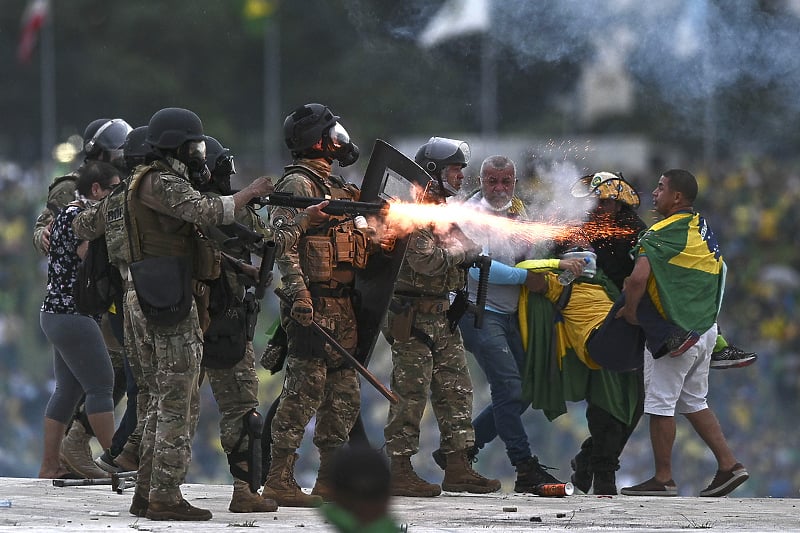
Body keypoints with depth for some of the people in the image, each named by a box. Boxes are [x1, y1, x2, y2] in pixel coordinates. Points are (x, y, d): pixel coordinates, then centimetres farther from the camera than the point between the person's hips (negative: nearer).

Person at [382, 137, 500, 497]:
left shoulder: (444, 210, 18)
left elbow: (457, 254, 25)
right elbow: (424, 260, -24)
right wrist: (462, 253, -11)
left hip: (441, 315, 10)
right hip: (413, 315, -10)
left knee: (456, 389, 9)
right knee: (411, 392, -7)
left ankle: (457, 468, 13)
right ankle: (400, 472, -3)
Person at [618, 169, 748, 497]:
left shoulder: (662, 233, -16)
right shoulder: (703, 229, 12)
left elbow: (639, 277, -28)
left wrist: (629, 309, -10)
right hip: (706, 328, 9)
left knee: (660, 404, 1)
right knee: (694, 403, 18)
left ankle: (663, 479, 5)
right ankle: (728, 465, 13)